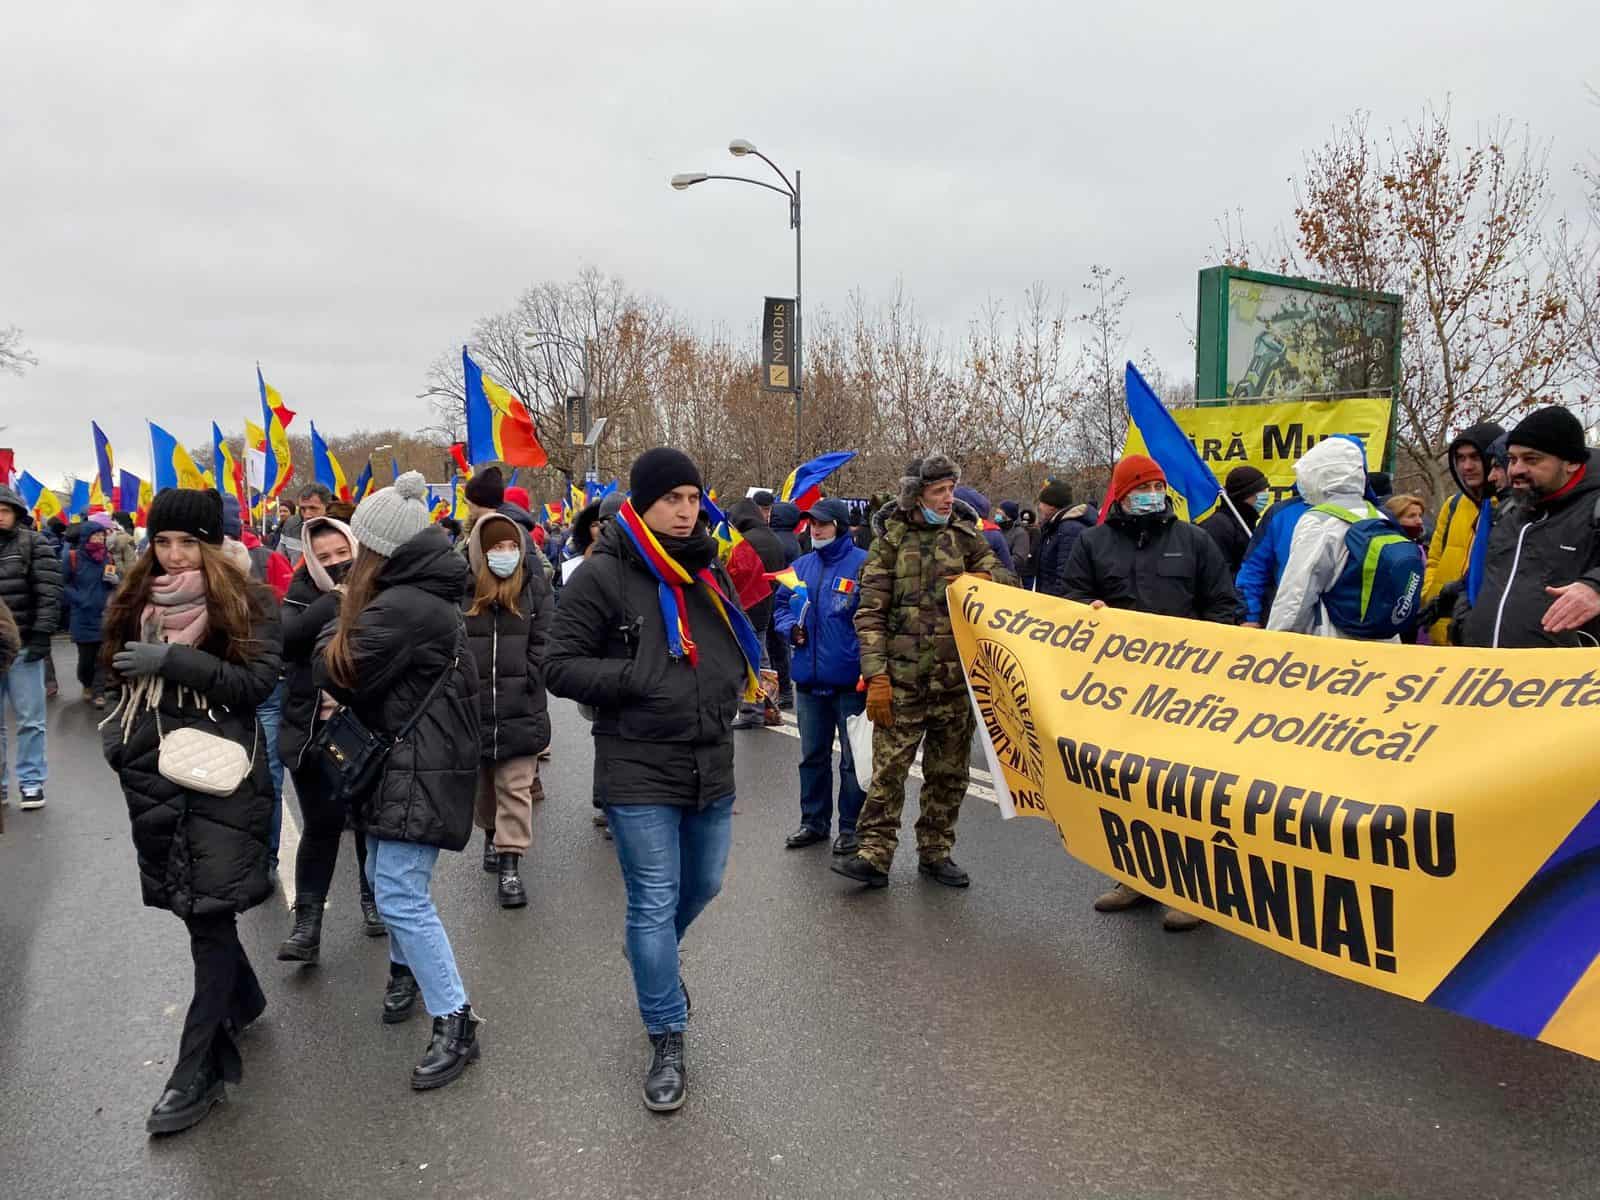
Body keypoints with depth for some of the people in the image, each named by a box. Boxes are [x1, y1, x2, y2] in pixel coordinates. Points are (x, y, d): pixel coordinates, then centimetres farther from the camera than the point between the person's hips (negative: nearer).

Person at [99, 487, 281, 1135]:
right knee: (192, 903, 14)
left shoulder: (247, 602, -5)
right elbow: (125, 676, 23)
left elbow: (259, 680, -15)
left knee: (208, 909, -5)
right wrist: (117, 733, 10)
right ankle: (241, 999, 38)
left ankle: (199, 1068, 2)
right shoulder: (137, 600, 10)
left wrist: (173, 661, -19)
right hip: (153, 773, 6)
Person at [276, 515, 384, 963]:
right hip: (314, 730, 0)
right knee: (321, 824, 0)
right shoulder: (302, 595, 1)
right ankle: (307, 922, 8)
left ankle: (373, 901, 32)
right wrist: (336, 599, -20)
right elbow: (288, 638, -19)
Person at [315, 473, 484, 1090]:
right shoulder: (427, 594, 12)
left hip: (419, 768, -10)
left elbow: (334, 672, -16)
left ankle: (456, 1025, -4)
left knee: (399, 894, -10)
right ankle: (407, 971, 40)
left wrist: (341, 626, 3)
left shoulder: (401, 608, -21)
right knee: (388, 879, 20)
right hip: (406, 759, 10)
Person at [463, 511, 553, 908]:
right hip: (471, 707, 2)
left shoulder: (534, 585, -2)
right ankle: (491, 835, 43)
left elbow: (542, 640, 0)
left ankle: (510, 864, -1)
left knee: (516, 787, -4)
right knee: (482, 783, 20)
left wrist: (526, 682, -7)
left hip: (521, 709, -1)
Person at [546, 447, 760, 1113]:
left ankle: (656, 960, 52)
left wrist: (733, 686, 5)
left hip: (711, 765, 6)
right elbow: (560, 667, -11)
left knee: (702, 885, 20)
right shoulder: (603, 576, -11)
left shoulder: (708, 570, 8)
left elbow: (738, 645, 23)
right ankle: (667, 1044, 16)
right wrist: (639, 677, -21)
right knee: (654, 903, 0)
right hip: (638, 771, -6)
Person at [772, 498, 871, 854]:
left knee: (853, 758, 6)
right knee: (812, 755, 17)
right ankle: (814, 821, 30)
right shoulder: (801, 566, 10)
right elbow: (781, 607, 18)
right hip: (809, 677, 6)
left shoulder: (863, 564, -10)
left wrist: (866, 662, -22)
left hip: (851, 679, -6)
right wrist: (791, 628, -3)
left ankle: (851, 827, 18)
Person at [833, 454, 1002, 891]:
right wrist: (876, 675, -11)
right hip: (903, 676, -3)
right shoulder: (891, 538, 0)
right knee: (888, 766, -5)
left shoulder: (966, 534, 8)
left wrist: (982, 582, -8)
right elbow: (871, 612, -3)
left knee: (949, 771, 10)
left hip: (957, 675, 3)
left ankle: (936, 852, 23)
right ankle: (873, 854, 2)